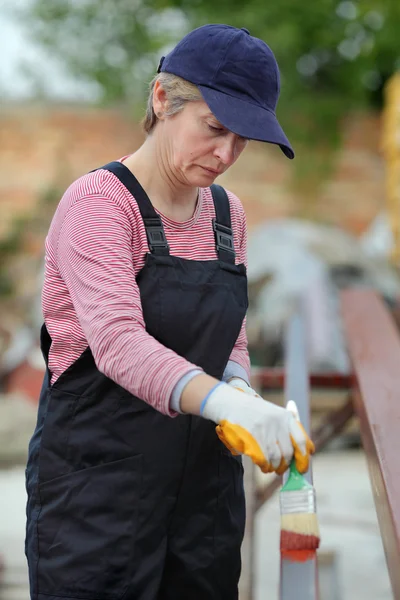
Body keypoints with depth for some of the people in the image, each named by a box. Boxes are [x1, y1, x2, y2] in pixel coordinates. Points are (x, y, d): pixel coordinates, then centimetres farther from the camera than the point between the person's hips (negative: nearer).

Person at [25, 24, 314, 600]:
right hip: (97, 483, -6)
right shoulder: (99, 201, -13)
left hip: (204, 482, 6)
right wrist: (225, 401, -42)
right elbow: (117, 340, -27)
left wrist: (240, 384, -6)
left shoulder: (228, 213, 9)